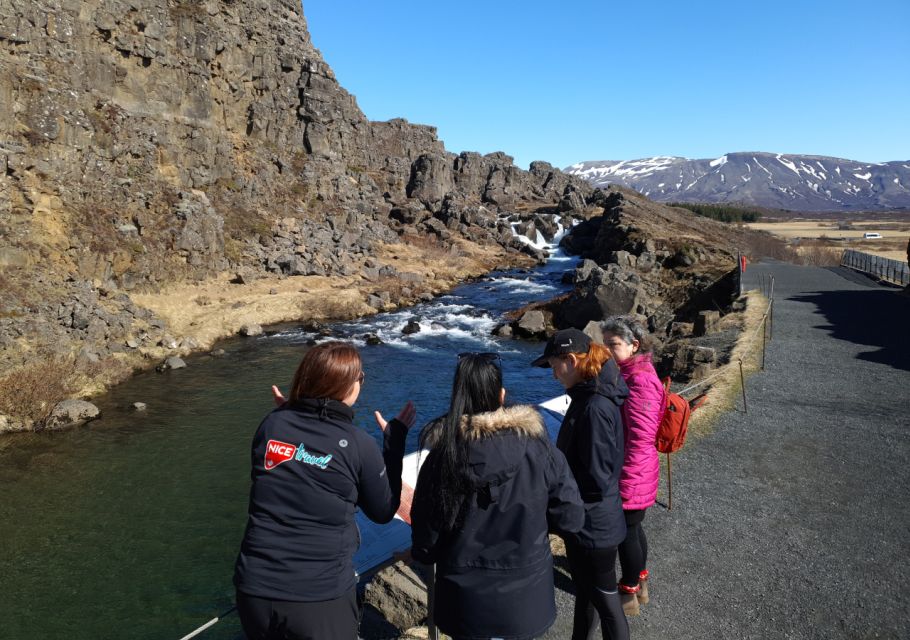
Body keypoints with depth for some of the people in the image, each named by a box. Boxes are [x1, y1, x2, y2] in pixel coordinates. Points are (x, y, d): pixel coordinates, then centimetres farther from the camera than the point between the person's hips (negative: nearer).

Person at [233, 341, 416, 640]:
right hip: (321, 598, -3)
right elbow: (383, 512, 2)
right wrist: (394, 440, 5)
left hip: (255, 589, 4)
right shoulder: (358, 444, -13)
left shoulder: (272, 424, -5)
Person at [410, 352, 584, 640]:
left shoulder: (441, 456, -17)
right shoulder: (538, 447, -16)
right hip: (525, 597, 1)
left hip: (466, 603, 0)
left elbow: (424, 540, -10)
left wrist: (424, 553, 12)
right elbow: (570, 518, -9)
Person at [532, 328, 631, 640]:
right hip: (584, 521, 9)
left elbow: (596, 480, -26)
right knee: (584, 590, 27)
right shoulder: (587, 396, 2)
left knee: (604, 599, 11)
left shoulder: (595, 408, -28)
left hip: (594, 525, -9)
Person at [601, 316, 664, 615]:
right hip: (632, 474, 9)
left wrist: (624, 482, -20)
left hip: (631, 476, -9)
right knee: (633, 528, 23)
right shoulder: (629, 373, 5)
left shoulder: (639, 381, -25)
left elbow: (640, 439, -25)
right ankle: (640, 581, 42)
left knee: (626, 532, 8)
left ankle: (629, 594, 28)